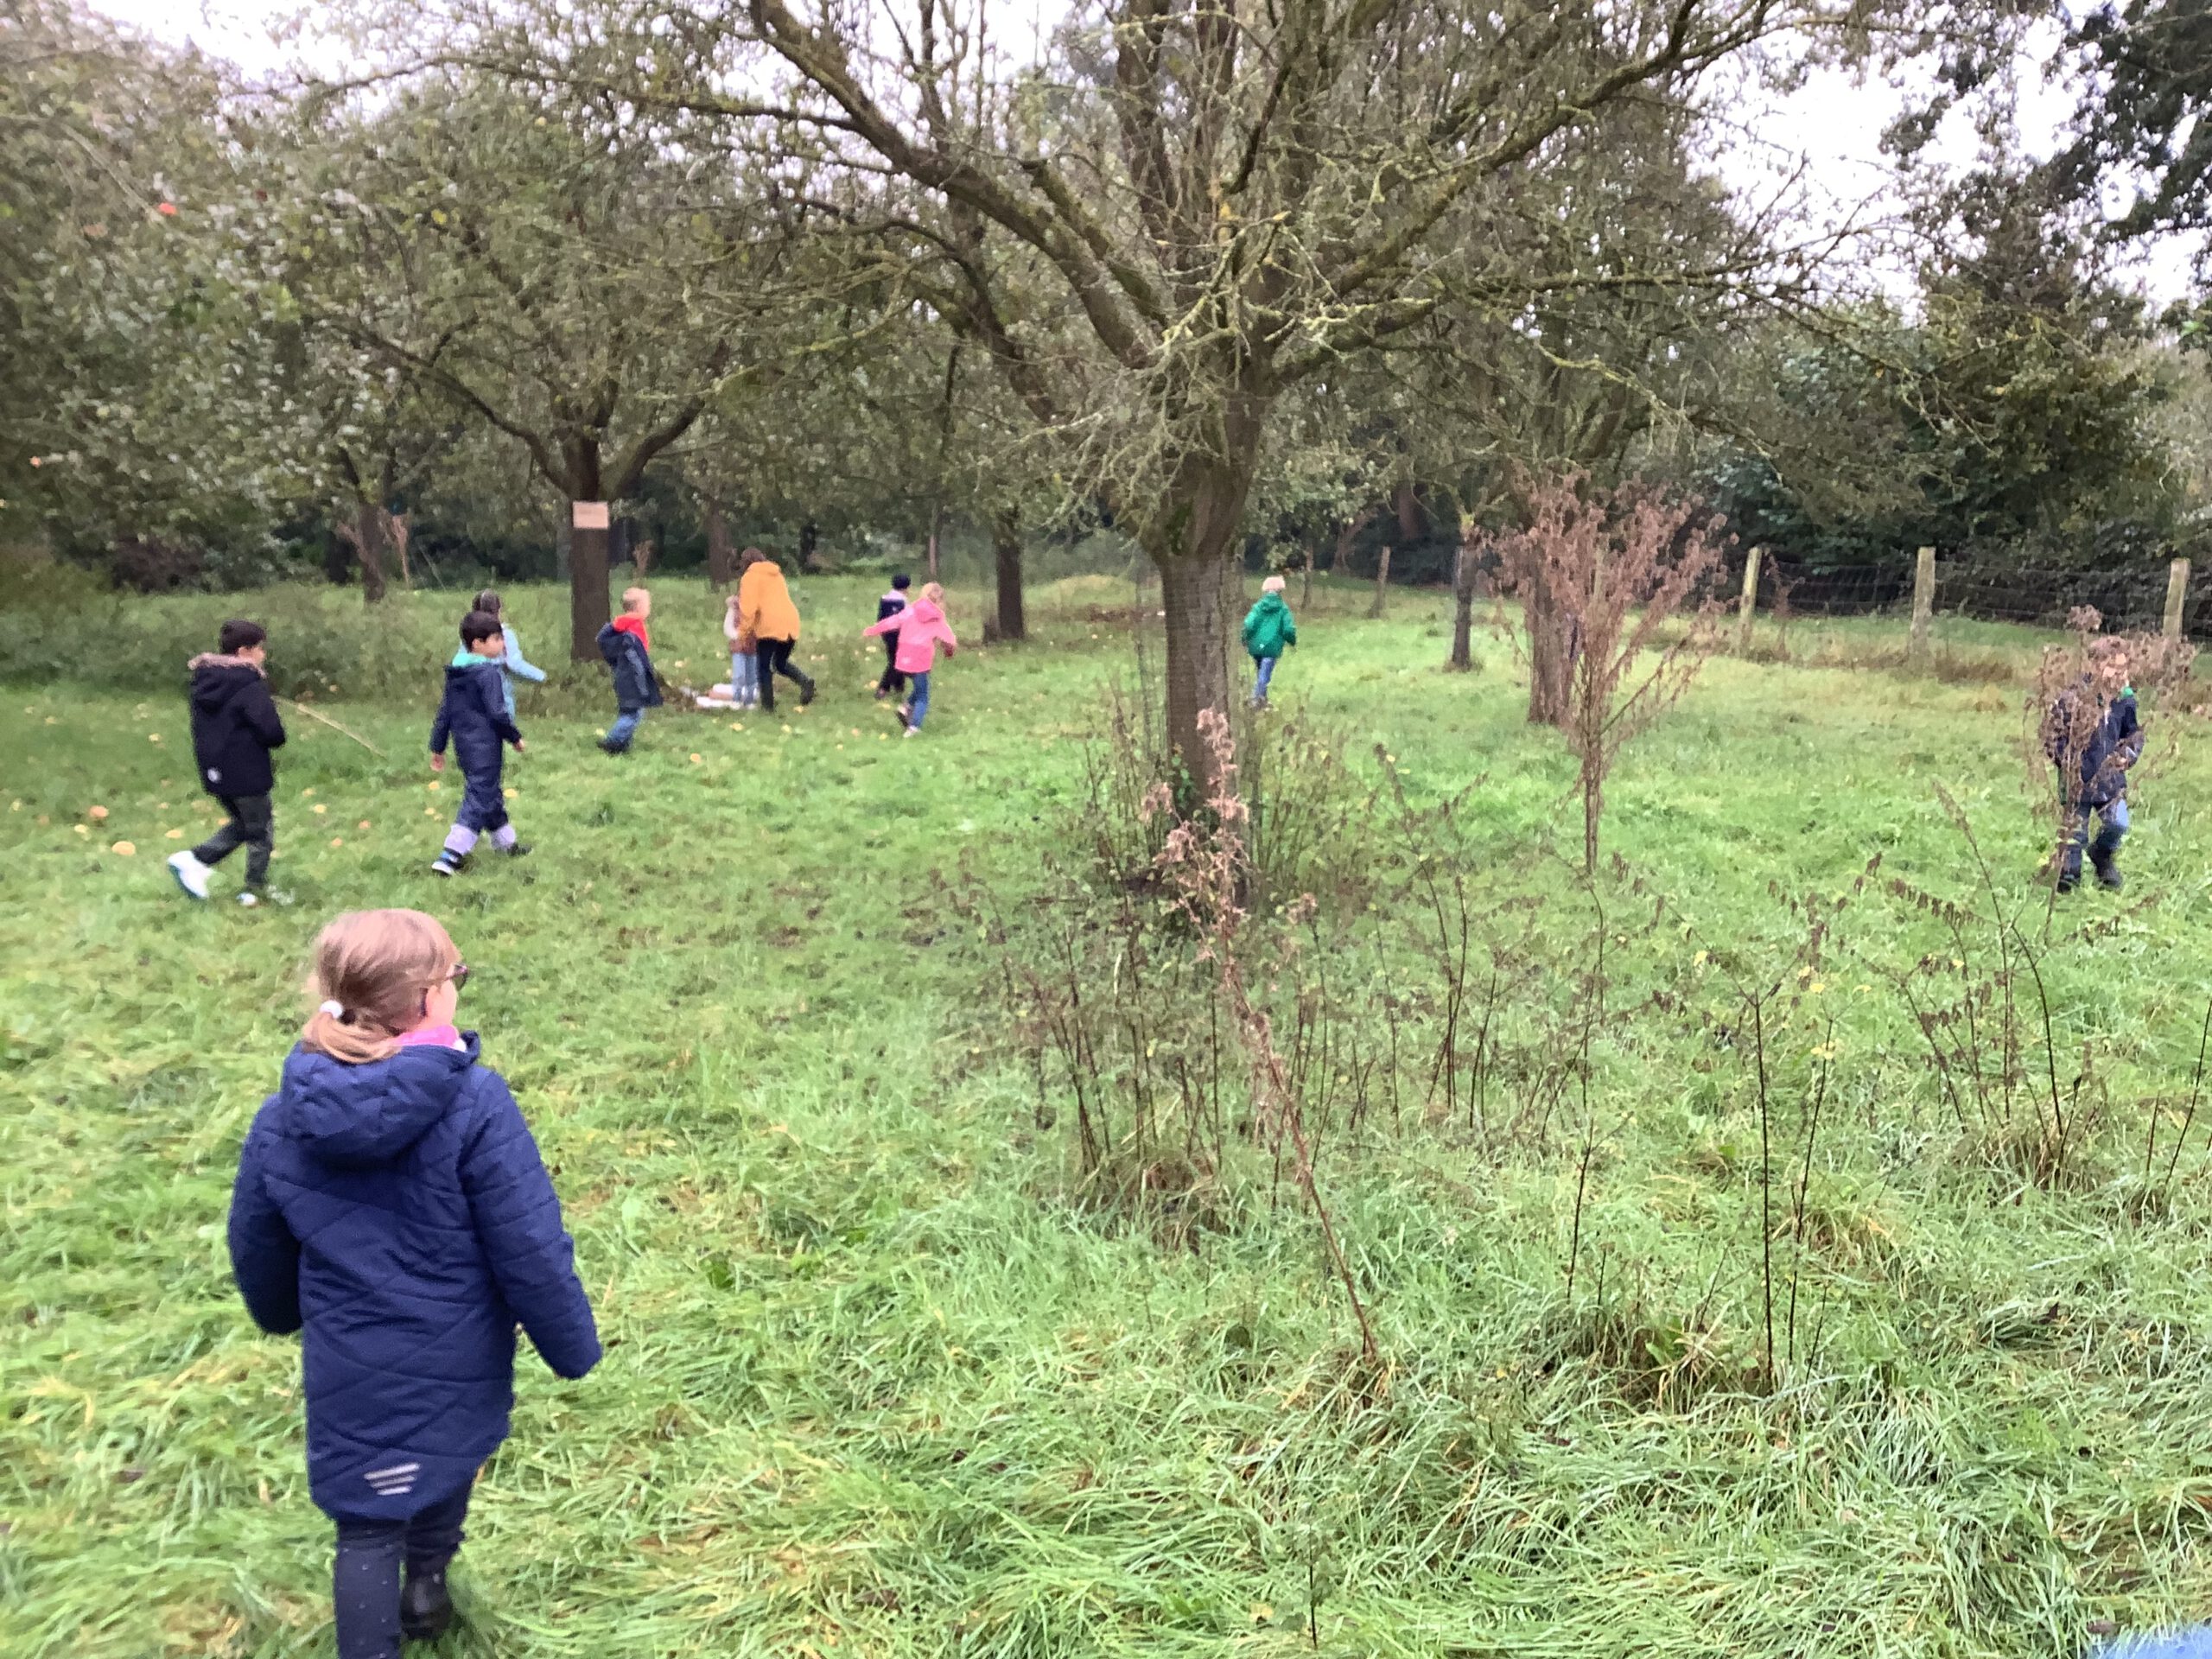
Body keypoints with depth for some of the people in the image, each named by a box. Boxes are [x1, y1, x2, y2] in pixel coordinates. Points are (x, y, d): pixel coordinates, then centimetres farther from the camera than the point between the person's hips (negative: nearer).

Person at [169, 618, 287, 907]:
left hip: (215, 772, 7)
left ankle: (193, 861, 11)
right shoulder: (250, 686, -19)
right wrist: (275, 739, -2)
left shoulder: (205, 681, 5)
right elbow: (272, 733, -23)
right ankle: (255, 891, 19)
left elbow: (203, 726, 13)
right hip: (247, 774, -7)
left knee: (241, 824, 25)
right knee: (261, 832, 11)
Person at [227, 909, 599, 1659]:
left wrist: (281, 1316, 27)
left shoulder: (283, 1119, -10)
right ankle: (426, 1586, 52)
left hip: (351, 1370, 1)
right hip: (459, 1361, -1)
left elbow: (255, 1249, 6)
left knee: (367, 1526, 15)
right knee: (446, 1464, 29)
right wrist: (572, 1345, -7)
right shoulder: (475, 1104, -25)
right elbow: (531, 1250, -21)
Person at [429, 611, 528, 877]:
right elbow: (497, 712, -19)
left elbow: (445, 712, 13)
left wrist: (437, 747, 18)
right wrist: (515, 737, -4)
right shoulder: (488, 673, -17)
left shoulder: (455, 673, 9)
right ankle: (449, 857, -11)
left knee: (491, 795, 22)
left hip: (464, 745, 9)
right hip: (485, 747, -9)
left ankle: (507, 842, 37)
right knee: (479, 800, -6)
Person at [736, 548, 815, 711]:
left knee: (764, 667, 4)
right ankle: (805, 680, -9)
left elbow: (748, 607, -7)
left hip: (770, 626, -6)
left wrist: (743, 633, -4)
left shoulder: (750, 576, 4)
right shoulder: (776, 574, 26)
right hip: (790, 623, 6)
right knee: (781, 663, 19)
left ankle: (768, 707, 2)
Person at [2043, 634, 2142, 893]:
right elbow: (2052, 736, -10)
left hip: (2111, 778, 4)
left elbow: (2135, 733, 17)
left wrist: (2127, 755, 0)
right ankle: (2068, 884, 20)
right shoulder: (2072, 697, -15)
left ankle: (2101, 855, 25)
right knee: (2074, 834, 4)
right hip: (2078, 781, -4)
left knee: (2118, 824, -9)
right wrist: (2070, 763, -14)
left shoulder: (2125, 699, 1)